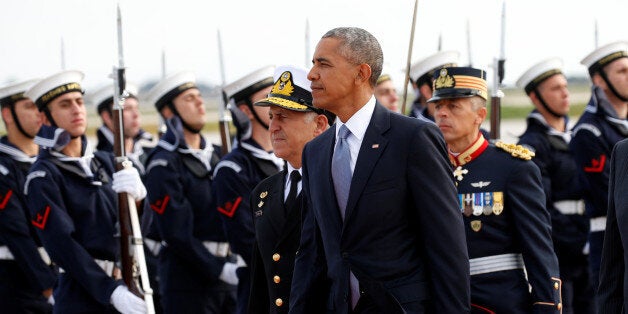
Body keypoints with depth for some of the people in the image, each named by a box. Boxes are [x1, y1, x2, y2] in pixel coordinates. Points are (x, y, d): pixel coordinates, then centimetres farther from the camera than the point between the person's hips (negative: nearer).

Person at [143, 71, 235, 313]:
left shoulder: (215, 155, 14)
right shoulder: (164, 164, -11)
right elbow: (176, 234, -16)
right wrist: (220, 269, -18)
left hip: (225, 266, 7)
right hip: (186, 278, -7)